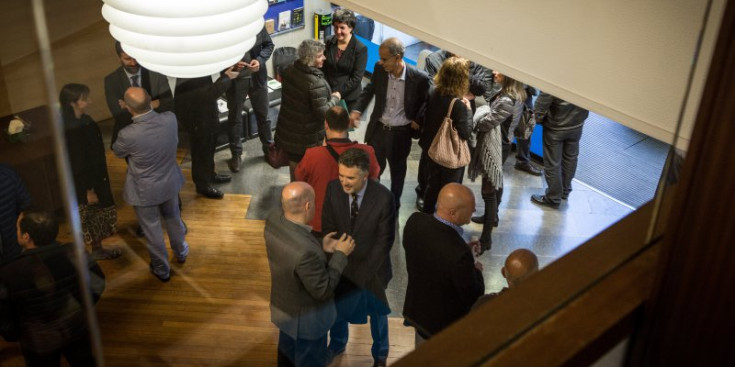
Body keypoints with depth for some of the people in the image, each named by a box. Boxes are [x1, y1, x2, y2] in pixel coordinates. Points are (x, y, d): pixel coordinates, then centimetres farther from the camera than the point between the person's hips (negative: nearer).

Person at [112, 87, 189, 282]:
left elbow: (117, 152, -9)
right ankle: (181, 252, 55)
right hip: (170, 183, 4)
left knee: (152, 229, 19)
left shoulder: (128, 135, -34)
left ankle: (162, 269, 40)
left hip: (145, 190, -4)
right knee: (173, 218, 30)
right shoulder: (170, 119, -24)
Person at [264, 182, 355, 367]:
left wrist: (320, 246, -4)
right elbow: (323, 290, -26)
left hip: (283, 306, 7)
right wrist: (340, 255, -19)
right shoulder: (306, 251, -43)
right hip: (304, 318, -7)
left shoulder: (274, 218, -18)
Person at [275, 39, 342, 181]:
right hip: (308, 136, -7)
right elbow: (322, 113, -28)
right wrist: (335, 98, -11)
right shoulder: (316, 83, -30)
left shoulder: (289, 71, -5)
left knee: (294, 163, 24)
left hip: (288, 129, 7)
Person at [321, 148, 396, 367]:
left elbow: (385, 239, -18)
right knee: (337, 308, 24)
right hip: (341, 264, 2)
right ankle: (337, 344, 55)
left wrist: (365, 271, -18)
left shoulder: (383, 197, -27)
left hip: (372, 266, -2)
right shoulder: (333, 189, -19)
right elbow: (328, 228, -7)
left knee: (377, 311, 22)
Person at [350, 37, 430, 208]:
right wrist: (357, 110, -4)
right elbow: (369, 90, 7)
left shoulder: (419, 78, -22)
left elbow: (426, 102, -3)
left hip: (401, 133, -2)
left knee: (397, 171, 20)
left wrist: (417, 120, -9)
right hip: (378, 128, 2)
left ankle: (394, 205, 42)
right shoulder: (379, 69, -12)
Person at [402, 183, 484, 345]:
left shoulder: (415, 221, -20)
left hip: (416, 310, 6)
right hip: (445, 323, -6)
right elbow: (473, 296, -23)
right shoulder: (459, 253, -40)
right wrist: (476, 270, -5)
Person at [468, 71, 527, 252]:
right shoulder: (513, 93, 0)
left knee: (488, 190, -4)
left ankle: (486, 238, 3)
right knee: (496, 181, 27)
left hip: (495, 147, -10)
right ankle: (492, 217, 49)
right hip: (501, 143, 10)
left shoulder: (507, 101, -29)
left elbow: (486, 123, -22)